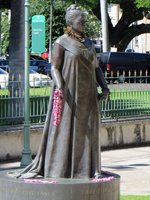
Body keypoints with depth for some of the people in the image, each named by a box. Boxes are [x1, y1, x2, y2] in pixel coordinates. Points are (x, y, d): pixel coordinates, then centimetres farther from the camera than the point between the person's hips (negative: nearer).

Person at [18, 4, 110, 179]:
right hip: (68, 93, -6)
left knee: (86, 130, 4)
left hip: (87, 94, 6)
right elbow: (54, 68, -10)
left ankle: (85, 167, 8)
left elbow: (96, 68, 16)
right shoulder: (61, 43, -4)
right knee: (64, 128, -5)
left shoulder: (89, 43, 13)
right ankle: (58, 168, -1)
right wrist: (59, 87, -27)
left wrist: (104, 87, 2)